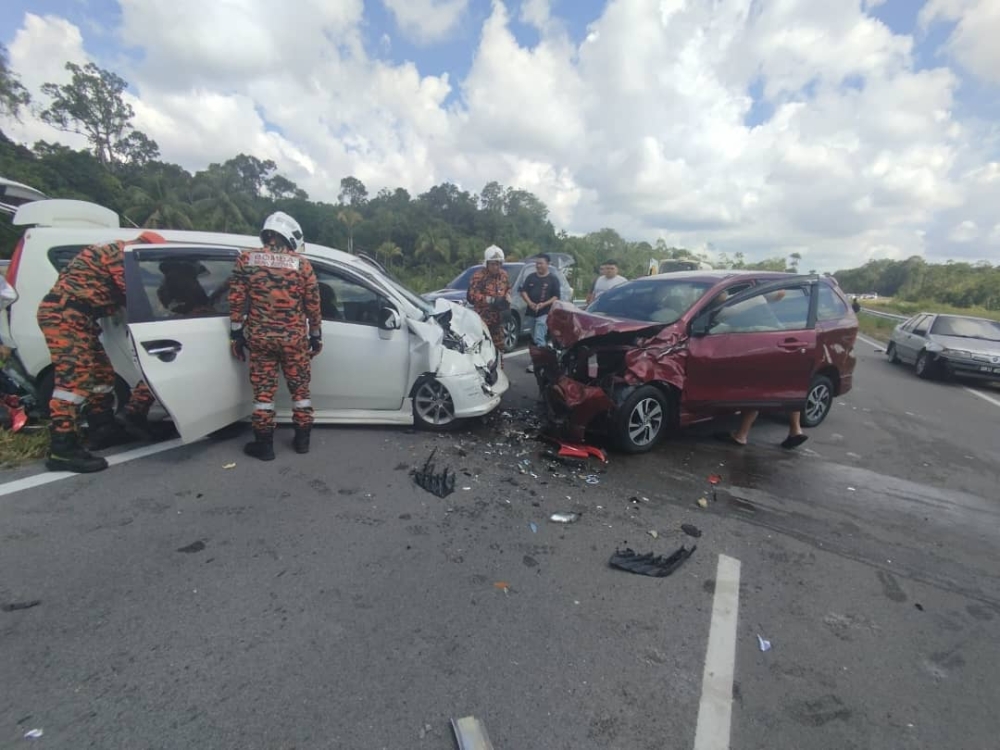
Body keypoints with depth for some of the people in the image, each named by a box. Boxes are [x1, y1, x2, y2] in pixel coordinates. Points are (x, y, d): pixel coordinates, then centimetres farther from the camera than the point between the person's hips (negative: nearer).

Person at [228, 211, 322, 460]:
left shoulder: (246, 259, 2)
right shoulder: (301, 264, -2)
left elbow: (236, 300, 0)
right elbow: (312, 305, 1)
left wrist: (236, 334, 7)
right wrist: (316, 336, 11)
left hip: (259, 337, 1)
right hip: (294, 338, -1)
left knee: (263, 391, 7)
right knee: (300, 388, 11)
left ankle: (264, 444, 15)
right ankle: (302, 439, 19)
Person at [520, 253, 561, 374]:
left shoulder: (553, 279, -1)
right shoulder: (531, 277, 10)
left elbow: (556, 297, -4)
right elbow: (523, 291, 7)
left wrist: (544, 304, -19)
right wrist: (530, 303, -10)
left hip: (544, 313, -6)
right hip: (531, 312, 6)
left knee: (539, 338, -15)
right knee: (534, 339, 12)